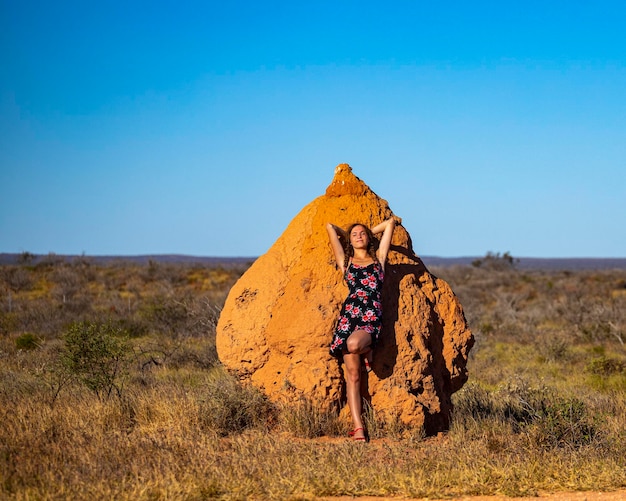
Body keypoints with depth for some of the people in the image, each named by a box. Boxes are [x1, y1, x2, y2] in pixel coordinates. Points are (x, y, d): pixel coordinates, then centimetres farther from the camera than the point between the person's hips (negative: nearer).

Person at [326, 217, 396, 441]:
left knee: (354, 344, -35)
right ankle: (358, 427, -5)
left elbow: (390, 222, 21)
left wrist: (370, 231, 34)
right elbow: (330, 227, 19)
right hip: (349, 315, 1)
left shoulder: (378, 258, 18)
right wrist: (345, 235, 35)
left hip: (372, 318, -1)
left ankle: (367, 351, 4)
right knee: (352, 375, -6)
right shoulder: (346, 261, 18)